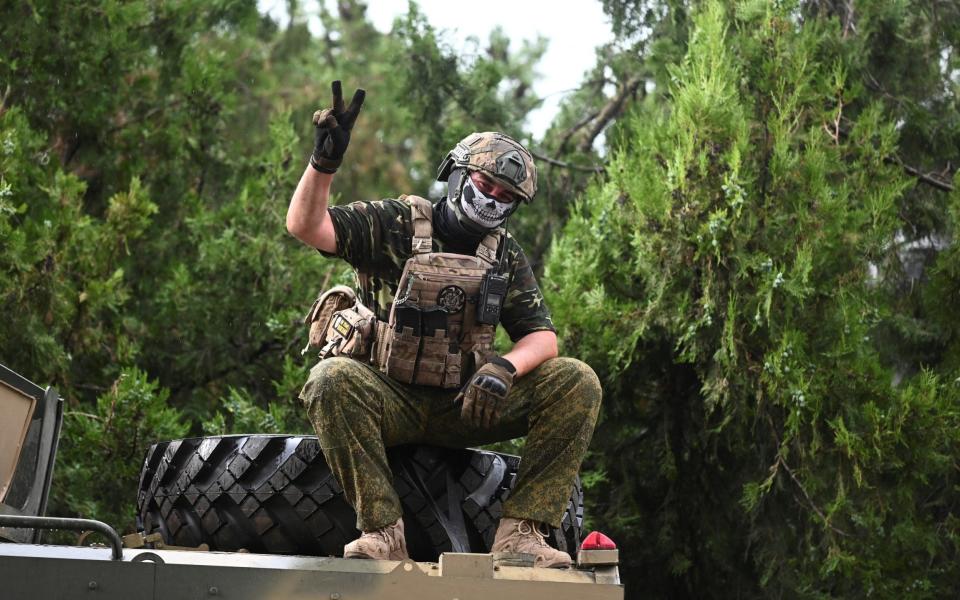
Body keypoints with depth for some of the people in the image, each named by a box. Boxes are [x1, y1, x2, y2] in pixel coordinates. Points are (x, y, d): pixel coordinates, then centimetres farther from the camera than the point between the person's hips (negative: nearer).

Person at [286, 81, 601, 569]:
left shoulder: (506, 258, 11)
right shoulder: (394, 226, 0)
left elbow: (541, 337, 2)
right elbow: (305, 226, -13)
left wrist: (504, 367, -21)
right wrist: (324, 159, -30)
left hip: (467, 406, 3)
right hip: (391, 404, -3)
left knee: (576, 382, -16)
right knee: (333, 379, -37)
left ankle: (520, 531, -22)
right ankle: (383, 530, -32)